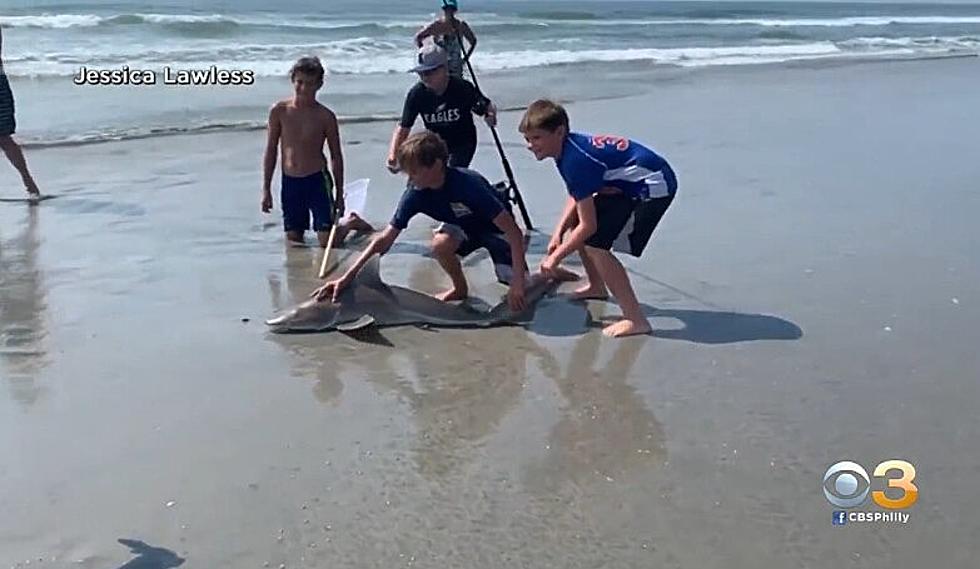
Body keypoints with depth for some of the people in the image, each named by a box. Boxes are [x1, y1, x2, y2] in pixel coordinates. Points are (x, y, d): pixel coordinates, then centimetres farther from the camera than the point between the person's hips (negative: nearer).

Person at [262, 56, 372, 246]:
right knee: (293, 241, 8)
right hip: (289, 182, 3)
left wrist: (340, 194, 2)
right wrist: (266, 189, 4)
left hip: (317, 180, -3)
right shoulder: (279, 111, -1)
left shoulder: (325, 116, -5)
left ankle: (351, 223, 25)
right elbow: (271, 151, 6)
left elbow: (336, 157, 2)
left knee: (327, 242, -7)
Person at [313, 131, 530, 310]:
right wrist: (347, 277, -26)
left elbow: (512, 230, -35)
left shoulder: (469, 184, -36)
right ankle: (460, 289, -3)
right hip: (463, 228, 4)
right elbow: (385, 240, -18)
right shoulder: (416, 193, -21)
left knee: (520, 296, -19)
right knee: (441, 242, -32)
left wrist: (519, 282, -40)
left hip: (494, 231, -4)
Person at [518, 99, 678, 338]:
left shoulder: (575, 160, -28)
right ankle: (597, 287, 36)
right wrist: (559, 233, -2)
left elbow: (588, 226, -24)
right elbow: (577, 197, 11)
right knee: (575, 221, 16)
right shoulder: (569, 145, 0)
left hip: (653, 186, -10)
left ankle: (635, 320, -16)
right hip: (630, 183, 10)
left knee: (595, 244, -18)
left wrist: (556, 256, -14)